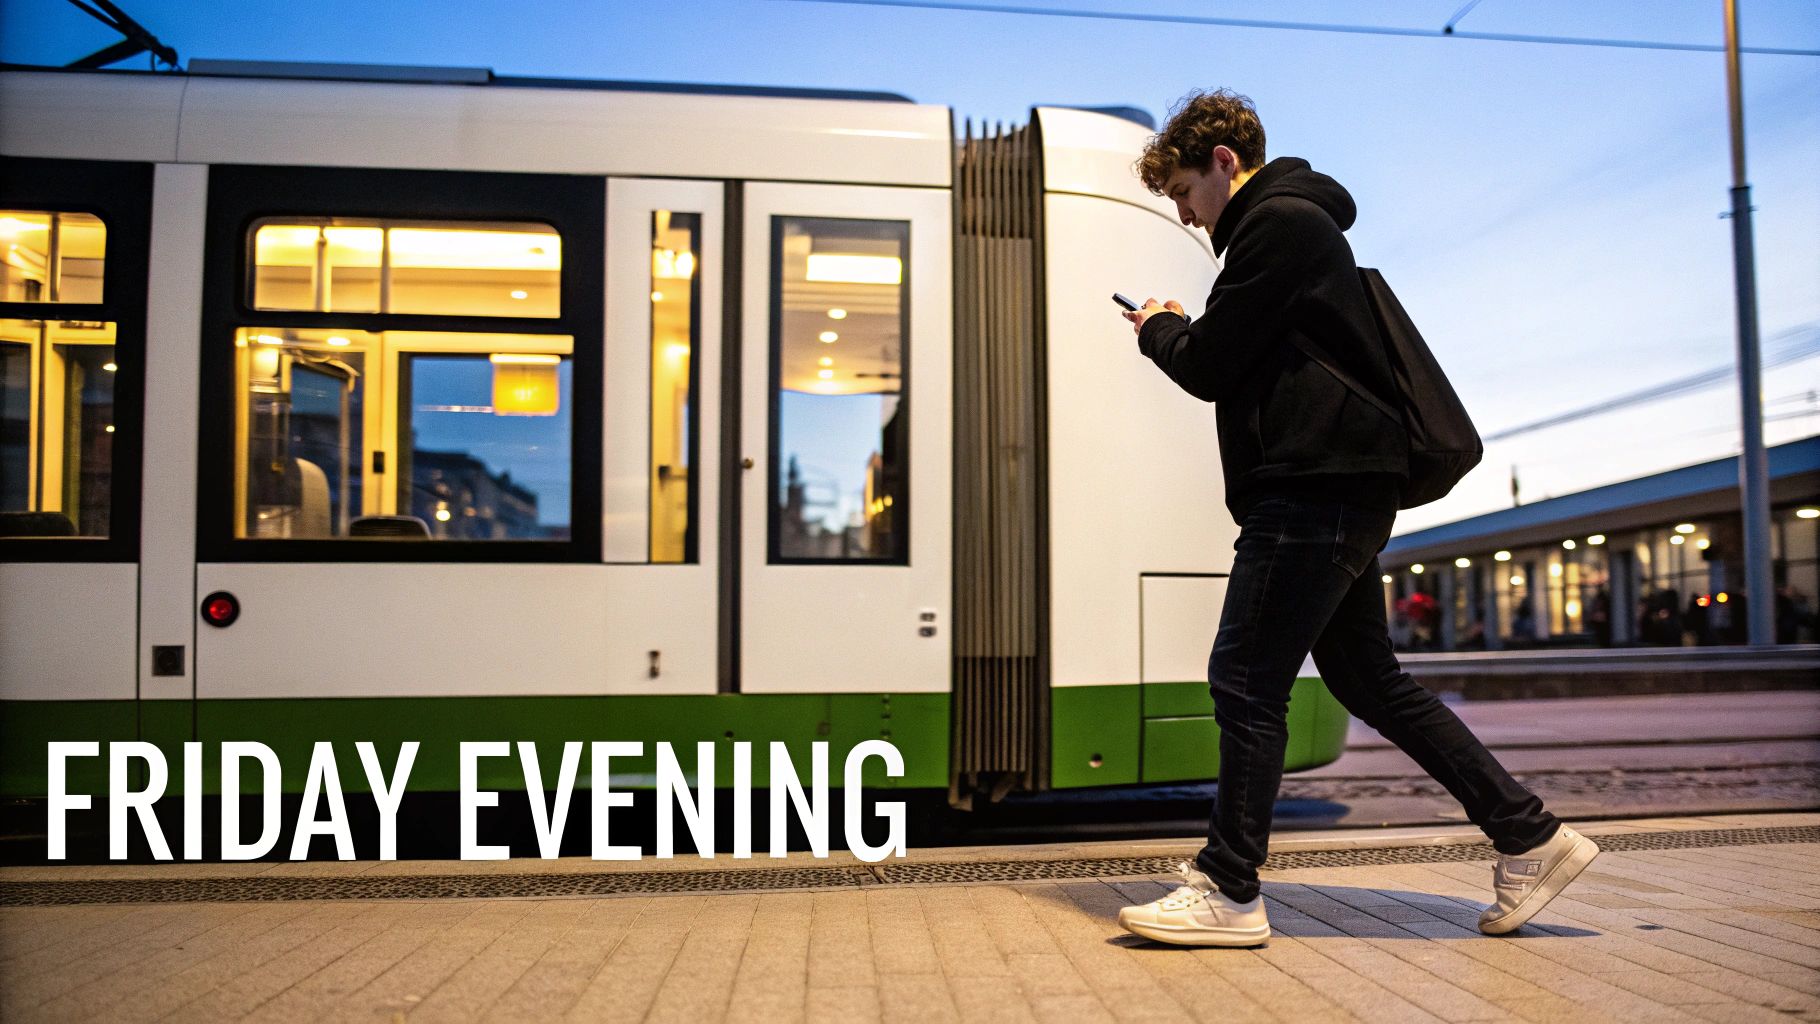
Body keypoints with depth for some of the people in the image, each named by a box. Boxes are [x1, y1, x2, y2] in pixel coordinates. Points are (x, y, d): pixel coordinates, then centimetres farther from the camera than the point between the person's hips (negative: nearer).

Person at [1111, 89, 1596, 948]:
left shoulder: (1278, 222, -9)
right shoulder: (1297, 223, 25)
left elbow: (1208, 368, -12)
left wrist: (1158, 329, 8)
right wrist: (1181, 330, 11)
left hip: (1317, 487, -11)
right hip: (1339, 489, 11)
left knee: (1245, 679, -7)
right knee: (1368, 680, 13)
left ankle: (1228, 892, 0)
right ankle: (1530, 836, 19)